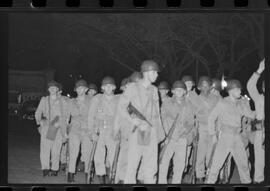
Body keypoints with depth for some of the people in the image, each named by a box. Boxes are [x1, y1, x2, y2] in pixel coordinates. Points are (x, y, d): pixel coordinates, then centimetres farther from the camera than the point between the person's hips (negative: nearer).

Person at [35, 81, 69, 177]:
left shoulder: (62, 102, 11)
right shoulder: (44, 100, 12)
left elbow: (65, 117, 12)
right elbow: (38, 113, 10)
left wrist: (64, 133, 9)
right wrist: (40, 121, -10)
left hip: (58, 129, 0)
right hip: (46, 128, 0)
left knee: (56, 151, -4)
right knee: (44, 150, -12)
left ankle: (54, 169, 5)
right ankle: (45, 169, -11)